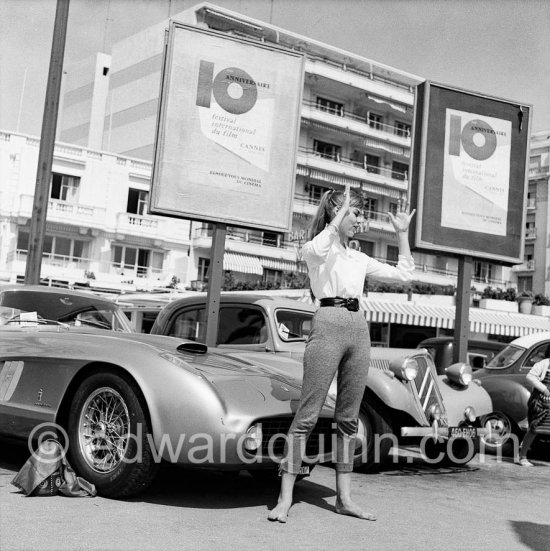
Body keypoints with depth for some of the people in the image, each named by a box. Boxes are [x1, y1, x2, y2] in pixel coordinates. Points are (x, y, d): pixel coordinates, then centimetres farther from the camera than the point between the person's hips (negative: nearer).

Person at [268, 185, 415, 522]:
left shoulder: (359, 259, 20)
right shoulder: (316, 249, 4)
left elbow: (404, 275, 18)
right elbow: (318, 248, -23)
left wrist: (403, 233, 14)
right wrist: (341, 211, -16)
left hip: (359, 329, 6)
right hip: (328, 325, -6)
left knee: (349, 418, 8)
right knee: (308, 415, -8)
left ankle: (344, 497, 15)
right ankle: (285, 499, -4)